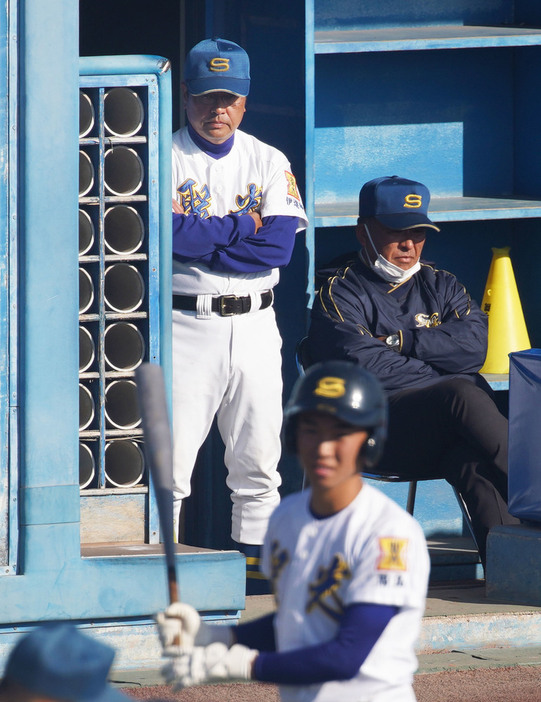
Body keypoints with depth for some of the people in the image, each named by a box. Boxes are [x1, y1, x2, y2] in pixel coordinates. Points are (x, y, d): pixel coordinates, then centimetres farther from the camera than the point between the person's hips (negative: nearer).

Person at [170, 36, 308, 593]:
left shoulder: (269, 163, 9)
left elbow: (279, 245, -5)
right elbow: (165, 233, -17)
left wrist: (201, 244, -10)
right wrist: (241, 226, -9)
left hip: (254, 324, 4)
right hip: (185, 323, -4)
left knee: (258, 459, 7)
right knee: (171, 454, -7)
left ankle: (257, 556, 15)